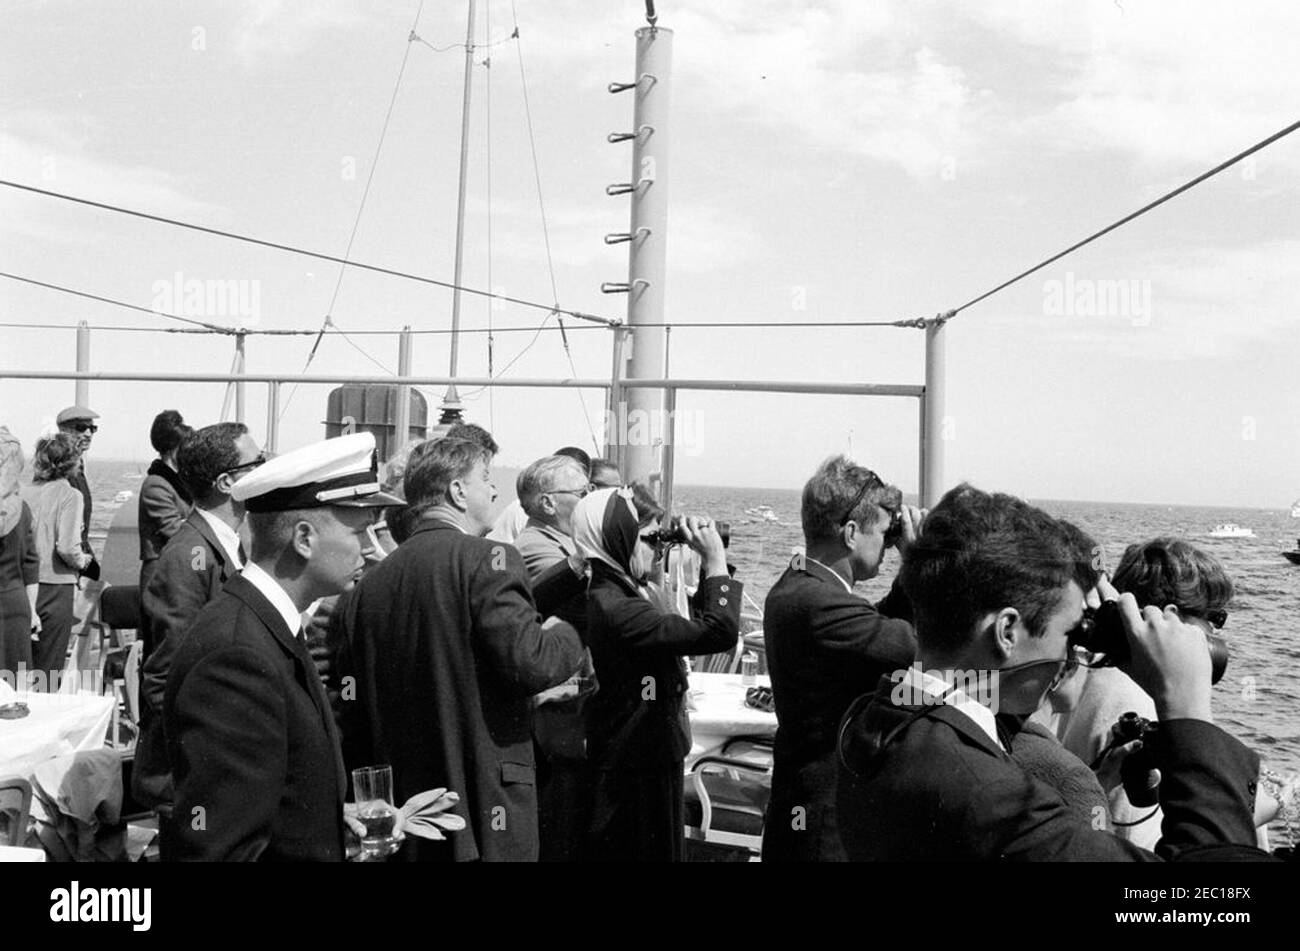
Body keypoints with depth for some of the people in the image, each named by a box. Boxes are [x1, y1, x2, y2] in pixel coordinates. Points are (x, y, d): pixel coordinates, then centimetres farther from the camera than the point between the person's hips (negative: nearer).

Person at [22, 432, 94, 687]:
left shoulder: (26, 493, 3)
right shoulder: (70, 495, -11)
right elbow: (67, 548, -19)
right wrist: (83, 561, 1)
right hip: (55, 587, -5)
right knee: (48, 669, 4)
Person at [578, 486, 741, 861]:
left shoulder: (617, 592, 6)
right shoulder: (615, 609, -27)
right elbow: (719, 631, -29)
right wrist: (715, 560, -22)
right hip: (634, 772, -10)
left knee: (660, 849, 20)